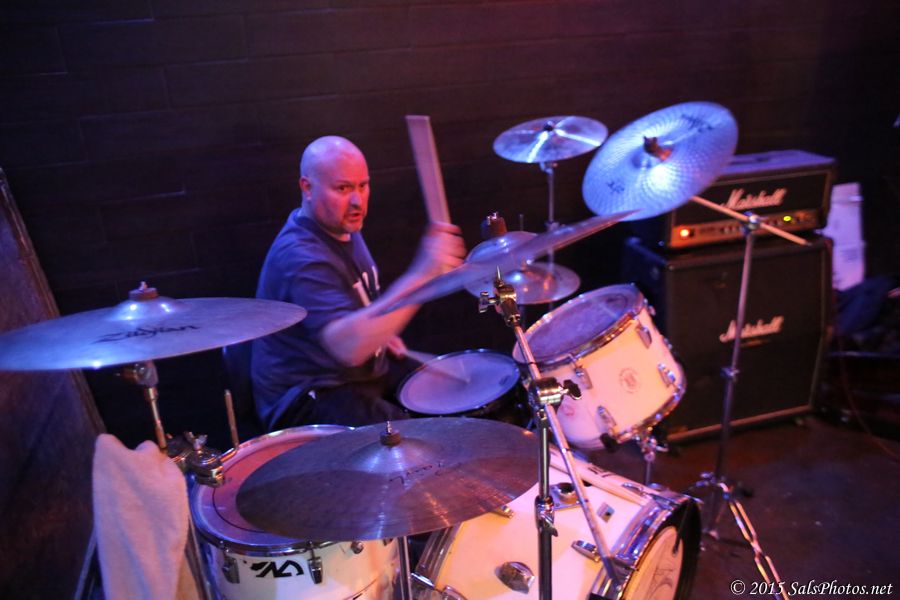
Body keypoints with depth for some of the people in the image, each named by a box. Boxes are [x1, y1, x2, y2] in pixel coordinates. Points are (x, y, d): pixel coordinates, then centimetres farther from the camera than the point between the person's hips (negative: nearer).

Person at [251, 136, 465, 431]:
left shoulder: (343, 227, 3)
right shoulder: (300, 257, -28)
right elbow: (348, 346, -43)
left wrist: (381, 333, 4)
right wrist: (421, 275, -49)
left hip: (366, 369, 9)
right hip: (309, 398, -9)